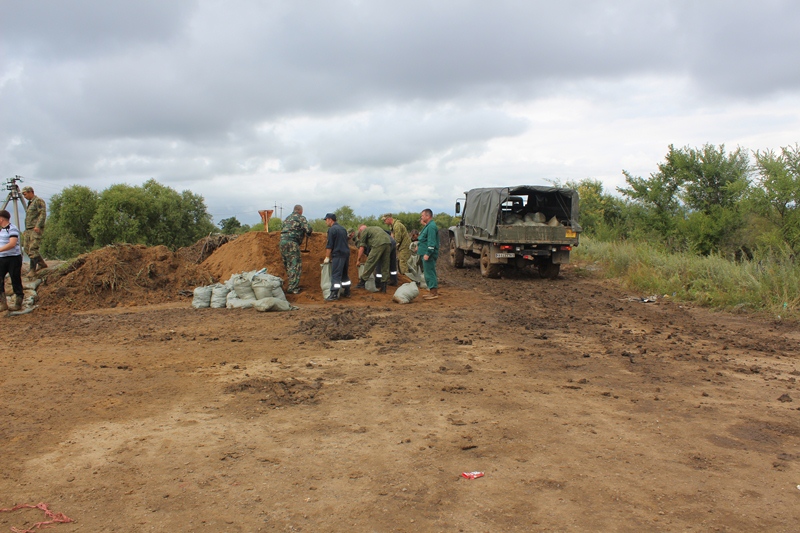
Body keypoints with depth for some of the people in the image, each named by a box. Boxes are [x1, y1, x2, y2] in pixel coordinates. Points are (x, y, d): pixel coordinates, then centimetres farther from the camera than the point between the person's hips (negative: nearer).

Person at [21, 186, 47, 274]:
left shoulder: (39, 201, -5)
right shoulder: (30, 203, 23)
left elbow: (43, 214, -16)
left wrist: (38, 226, -24)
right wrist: (26, 230, 24)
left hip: (36, 229, -9)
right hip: (28, 229, 9)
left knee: (33, 249, -13)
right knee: (27, 248, 5)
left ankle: (33, 269, -11)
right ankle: (41, 263, 14)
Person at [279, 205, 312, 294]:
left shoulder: (287, 218, 24)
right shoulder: (301, 218, 1)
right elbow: (308, 229, -6)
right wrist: (306, 234, 17)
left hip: (282, 241, 8)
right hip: (292, 242, -8)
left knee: (288, 264, 15)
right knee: (296, 264, -6)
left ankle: (290, 284, 21)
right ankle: (293, 288, -11)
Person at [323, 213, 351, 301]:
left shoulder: (332, 229, -9)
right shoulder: (343, 229, 18)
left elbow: (329, 245, -12)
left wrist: (327, 257, -6)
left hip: (338, 255, -9)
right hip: (346, 254, 9)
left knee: (335, 275, -10)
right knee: (345, 275, 17)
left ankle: (334, 295, -14)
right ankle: (346, 293, 22)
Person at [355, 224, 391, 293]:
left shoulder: (364, 231, 14)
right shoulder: (374, 228, 36)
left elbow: (362, 248, 8)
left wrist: (358, 260, 18)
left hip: (379, 244, -7)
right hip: (388, 243, 7)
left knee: (370, 263, 1)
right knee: (385, 266, 11)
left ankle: (362, 282, 7)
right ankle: (383, 286, 13)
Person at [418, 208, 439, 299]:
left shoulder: (431, 227, -18)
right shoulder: (428, 225, 16)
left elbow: (431, 242, -24)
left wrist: (427, 253, -26)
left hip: (429, 254, -11)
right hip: (426, 253, 11)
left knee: (429, 272, -7)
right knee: (430, 272, 15)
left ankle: (433, 293, -3)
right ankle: (434, 291, 22)